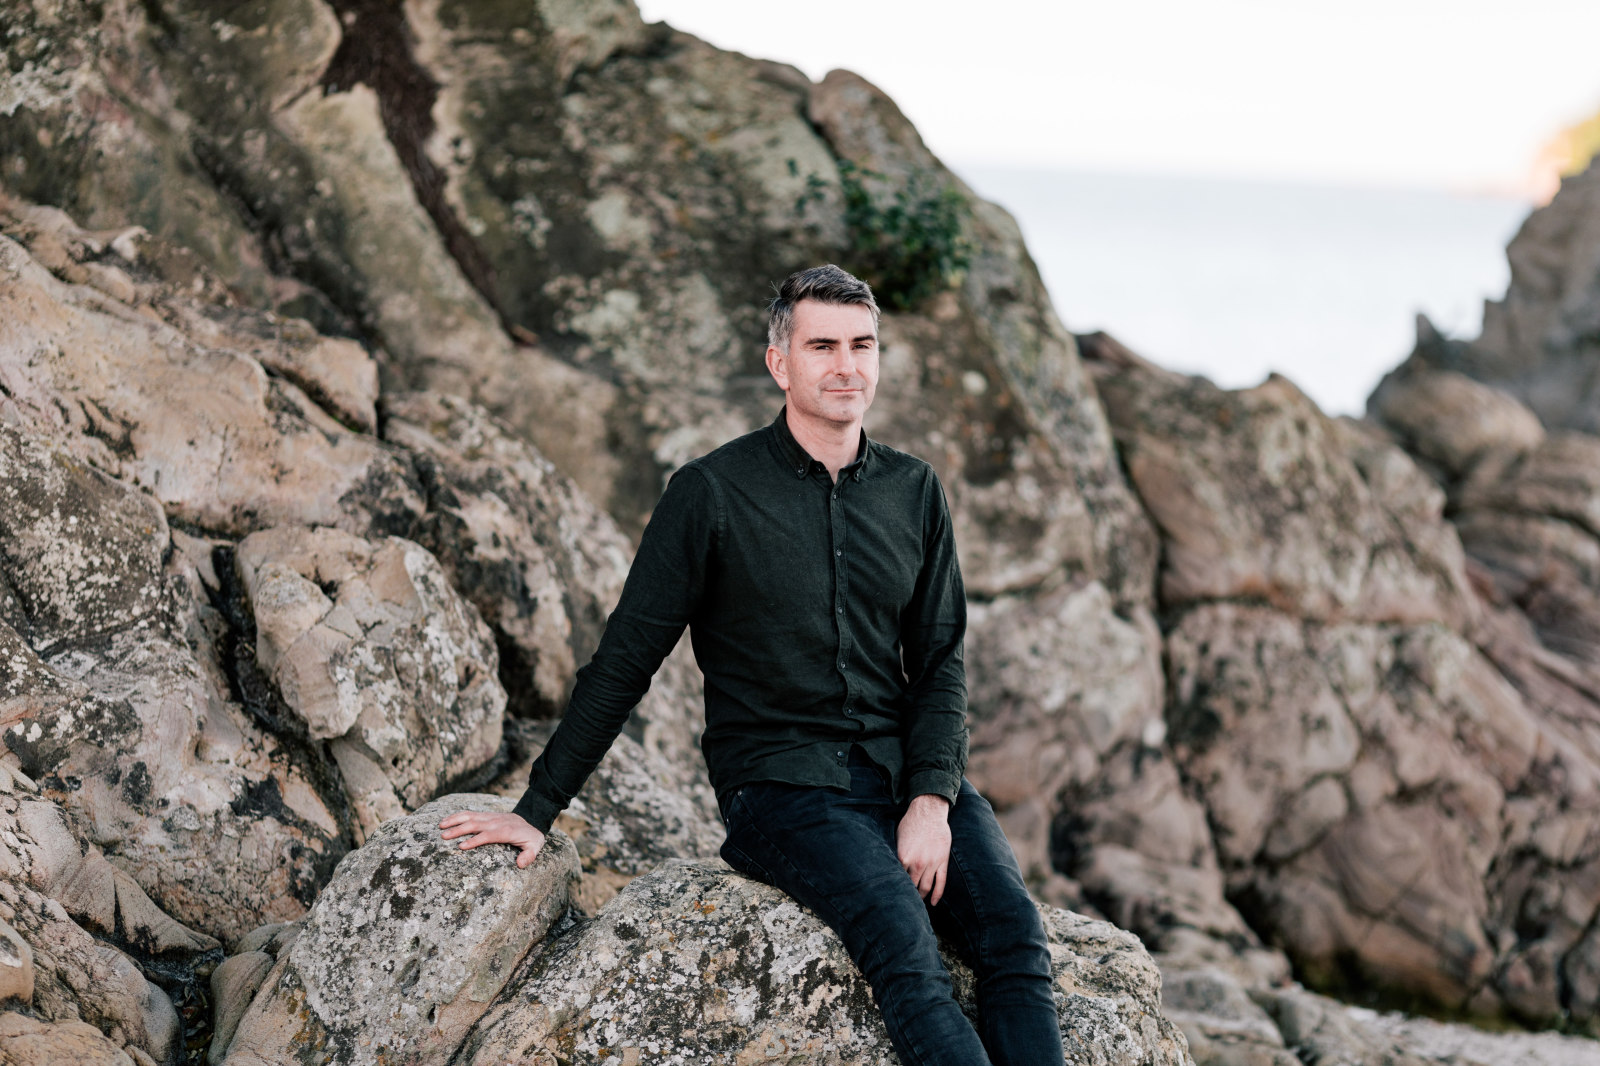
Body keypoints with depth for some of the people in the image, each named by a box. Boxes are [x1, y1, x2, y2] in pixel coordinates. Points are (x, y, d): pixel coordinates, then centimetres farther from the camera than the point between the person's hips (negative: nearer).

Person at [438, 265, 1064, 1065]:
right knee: (905, 944, -31)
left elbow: (940, 662, 12)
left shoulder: (914, 493, 11)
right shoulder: (713, 492, -2)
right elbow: (623, 662, 2)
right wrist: (537, 810, 2)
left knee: (1016, 937, -22)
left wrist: (932, 801, -5)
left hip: (909, 775, 5)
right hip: (778, 782, -4)